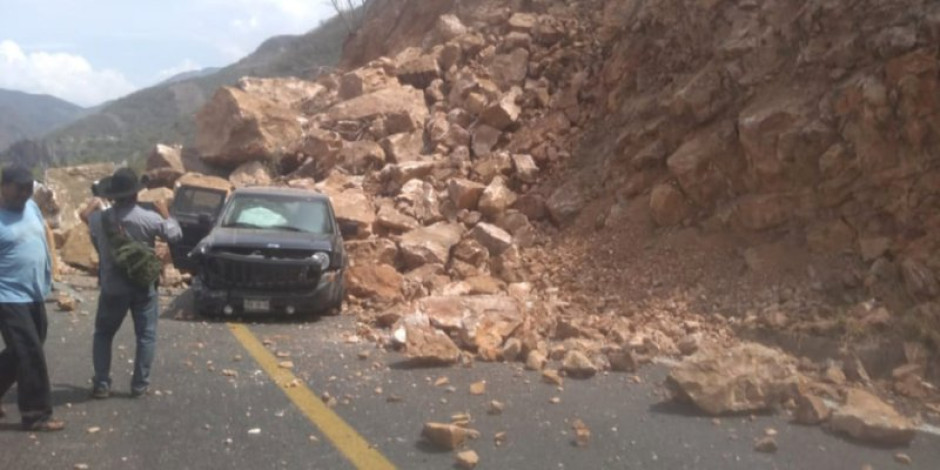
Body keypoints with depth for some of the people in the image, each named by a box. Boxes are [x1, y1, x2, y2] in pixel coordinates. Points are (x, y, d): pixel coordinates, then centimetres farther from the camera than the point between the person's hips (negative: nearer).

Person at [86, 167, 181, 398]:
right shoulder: (150, 219, -17)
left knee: (103, 334, 17)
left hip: (112, 287, 2)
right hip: (143, 286, -1)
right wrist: (165, 215, 15)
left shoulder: (98, 218, -10)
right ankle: (140, 384, 11)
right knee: (146, 336, 11)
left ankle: (101, 384, 14)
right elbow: (175, 235, -1)